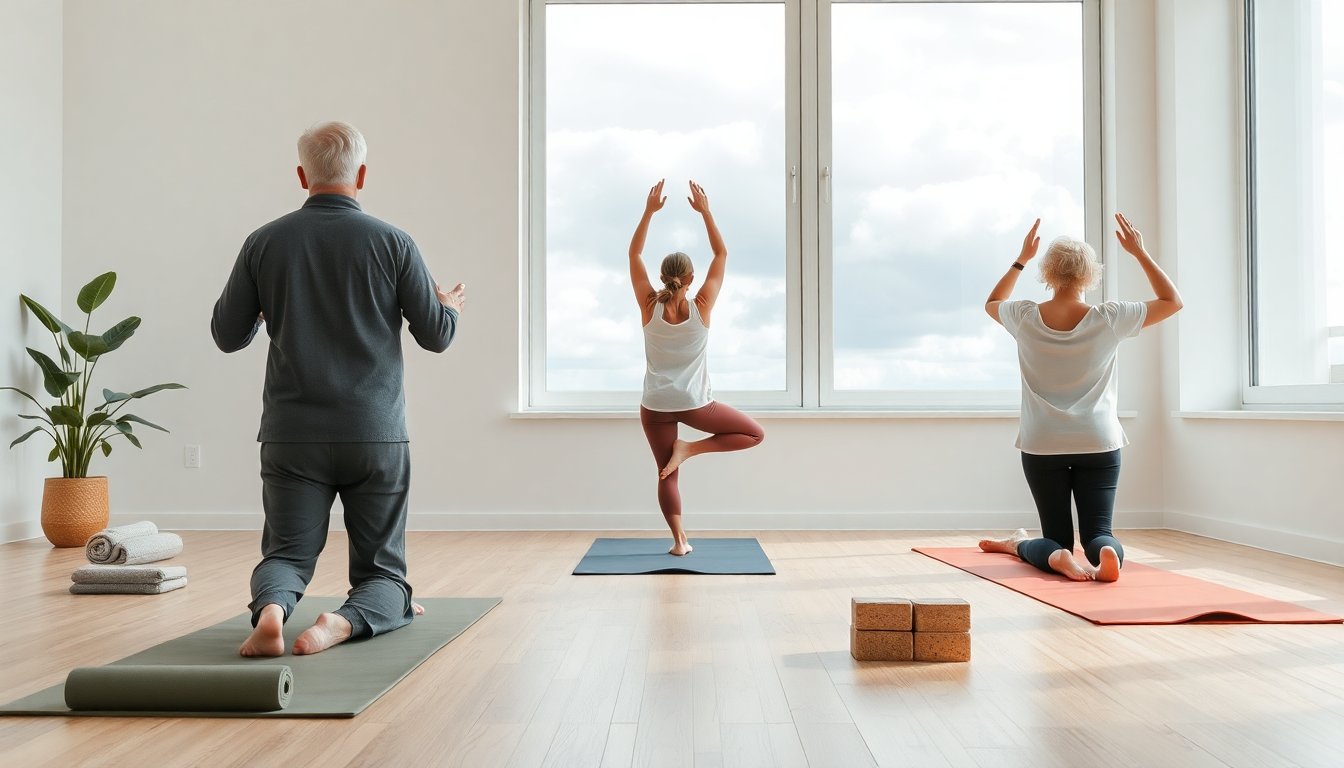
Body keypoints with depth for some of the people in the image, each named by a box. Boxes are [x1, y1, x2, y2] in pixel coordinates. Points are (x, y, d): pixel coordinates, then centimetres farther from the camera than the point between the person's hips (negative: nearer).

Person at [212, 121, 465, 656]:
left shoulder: (264, 243, 1)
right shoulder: (391, 242, -4)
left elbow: (227, 336, 6)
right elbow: (436, 335, -1)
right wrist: (451, 307, 21)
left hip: (292, 435, 1)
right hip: (376, 435, -1)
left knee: (285, 555, 12)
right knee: (382, 572, 10)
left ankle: (271, 610, -21)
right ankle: (346, 621, -23)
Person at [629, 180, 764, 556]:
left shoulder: (650, 307, -7)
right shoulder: (701, 307, -10)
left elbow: (634, 255, 0)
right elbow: (721, 254, -1)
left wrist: (649, 211, -2)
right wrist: (705, 212, -1)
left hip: (655, 405, 2)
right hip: (694, 403, -2)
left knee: (667, 474, 11)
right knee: (755, 434, 13)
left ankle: (679, 540, 7)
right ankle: (689, 448, -2)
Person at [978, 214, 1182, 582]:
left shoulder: (1025, 318, -7)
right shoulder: (1108, 319, -8)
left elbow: (992, 303, 18)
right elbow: (1173, 301, 7)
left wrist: (1022, 258, 17)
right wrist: (1140, 252, 6)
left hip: (1042, 447, 1)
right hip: (1098, 445, -1)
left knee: (1056, 538, 12)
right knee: (1098, 534, 5)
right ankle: (1106, 553, -31)